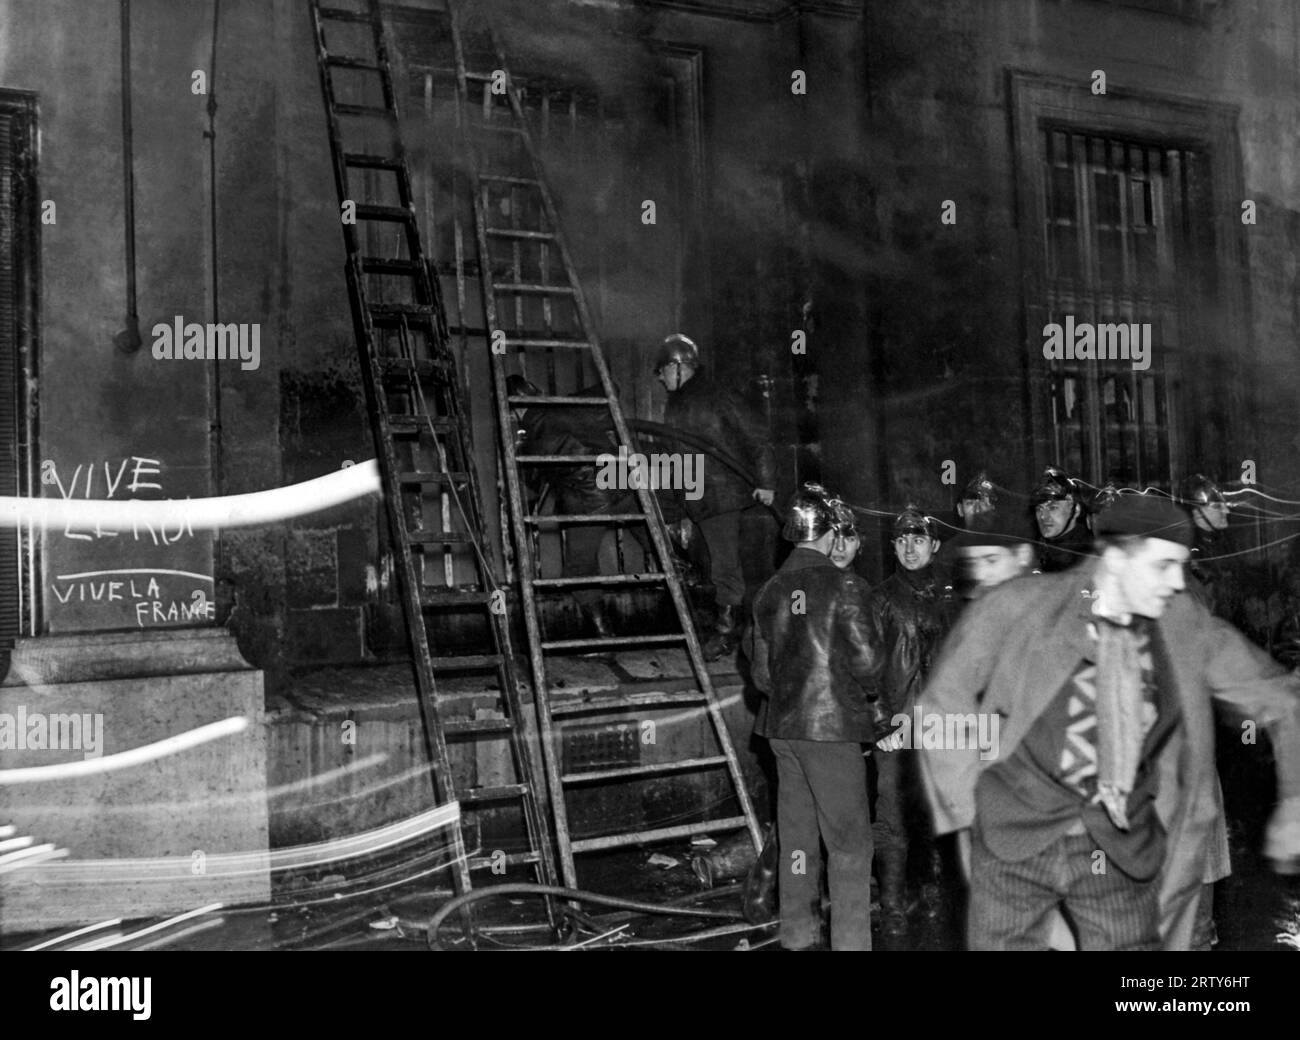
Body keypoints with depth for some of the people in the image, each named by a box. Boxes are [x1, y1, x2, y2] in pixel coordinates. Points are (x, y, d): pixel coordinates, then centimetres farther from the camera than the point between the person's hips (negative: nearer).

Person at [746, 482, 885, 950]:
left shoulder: (769, 590, 7)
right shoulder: (842, 584, -10)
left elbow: (760, 672, 10)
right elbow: (864, 660, -12)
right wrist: (870, 698, 7)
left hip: (782, 727, 6)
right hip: (832, 724, -6)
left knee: (796, 836, 15)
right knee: (849, 840, 1)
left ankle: (797, 935, 24)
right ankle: (850, 939, 0)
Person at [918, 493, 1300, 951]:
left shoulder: (1188, 626, -1)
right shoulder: (1017, 608, -8)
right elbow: (942, 705, 1)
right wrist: (971, 808, -2)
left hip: (1122, 847, 2)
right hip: (1013, 838, -2)